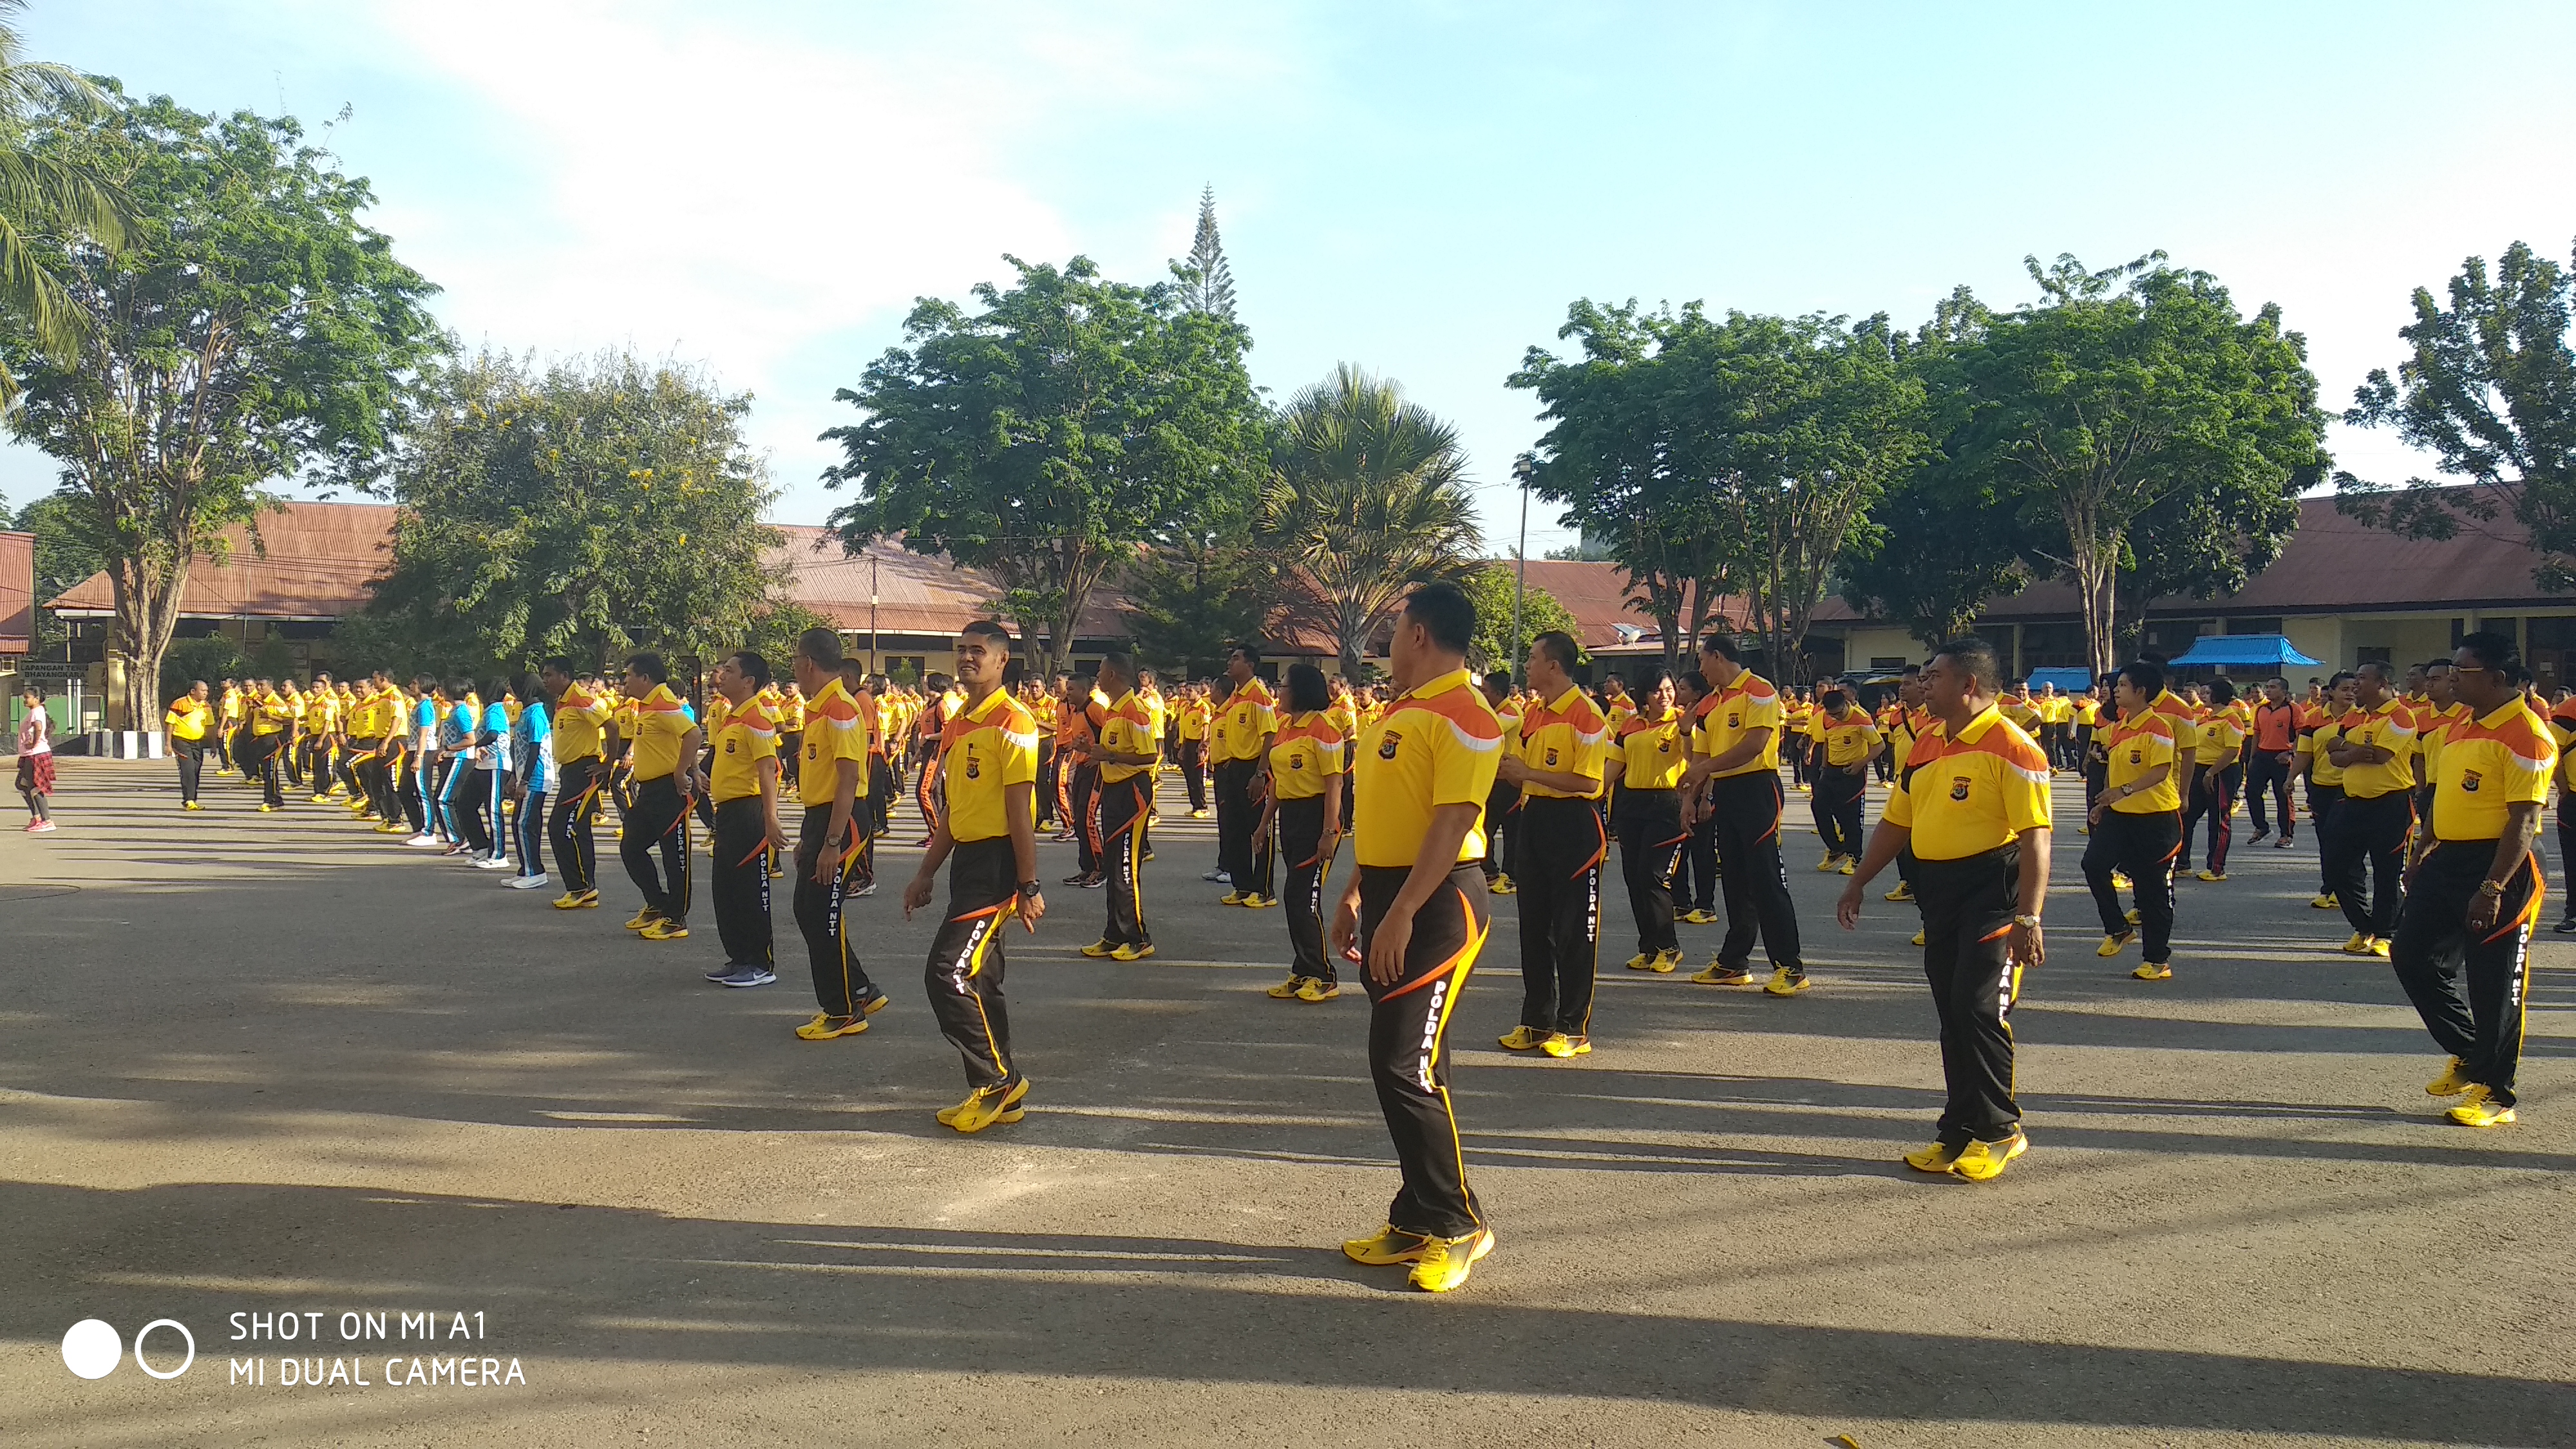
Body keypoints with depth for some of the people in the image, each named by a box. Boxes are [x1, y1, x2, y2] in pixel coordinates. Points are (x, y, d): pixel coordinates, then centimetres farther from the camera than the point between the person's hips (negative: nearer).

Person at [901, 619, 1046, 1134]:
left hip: (996, 861, -9)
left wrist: (1029, 887, -16)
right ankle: (1001, 1092, 22)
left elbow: (1020, 812, -16)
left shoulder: (1012, 724, -12)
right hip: (966, 859, 9)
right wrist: (925, 875, 20)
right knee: (978, 978, 12)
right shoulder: (957, 725, 14)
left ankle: (997, 1081, 1)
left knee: (948, 972, -13)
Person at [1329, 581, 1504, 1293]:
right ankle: (1419, 1219, 24)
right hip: (1388, 894, 9)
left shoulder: (1463, 716, -15)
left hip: (1436, 902, -9)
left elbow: (1454, 822, -22)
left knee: (1405, 1065, -9)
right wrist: (1356, 894, 19)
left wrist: (1402, 913, -26)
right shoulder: (1399, 711, 14)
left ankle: (1458, 1224, 6)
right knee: (1405, 1062, 13)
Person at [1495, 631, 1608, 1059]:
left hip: (1573, 823, -8)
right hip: (1533, 819, 8)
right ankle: (1536, 1021, 20)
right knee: (1533, 925, 11)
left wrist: (1528, 772, -19)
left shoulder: (1586, 714, -12)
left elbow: (1587, 781, -18)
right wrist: (1505, 766, -1)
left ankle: (1574, 1028, 8)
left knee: (1574, 929, -1)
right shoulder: (1531, 714, 13)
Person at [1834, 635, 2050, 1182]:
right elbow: (1896, 822, 20)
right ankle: (1961, 1131, 19)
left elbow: (2035, 838, -17)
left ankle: (1998, 1130, 8)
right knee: (1952, 1014, 10)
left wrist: (2028, 919, -22)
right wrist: (1858, 884, 18)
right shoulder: (1927, 744, 13)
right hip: (1938, 891, 8)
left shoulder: (2010, 746, -12)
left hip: (1992, 892, -8)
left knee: (1981, 1009, -8)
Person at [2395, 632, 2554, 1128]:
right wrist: (2422, 854, 19)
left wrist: (2492, 888, -24)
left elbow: (2523, 821, -20)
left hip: (2496, 867, -9)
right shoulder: (2461, 729, 12)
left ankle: (2495, 1093, 13)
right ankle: (2470, 1056, 27)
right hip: (2447, 860, 9)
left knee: (2493, 983, 0)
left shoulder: (2526, 736, -16)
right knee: (2412, 955, 11)